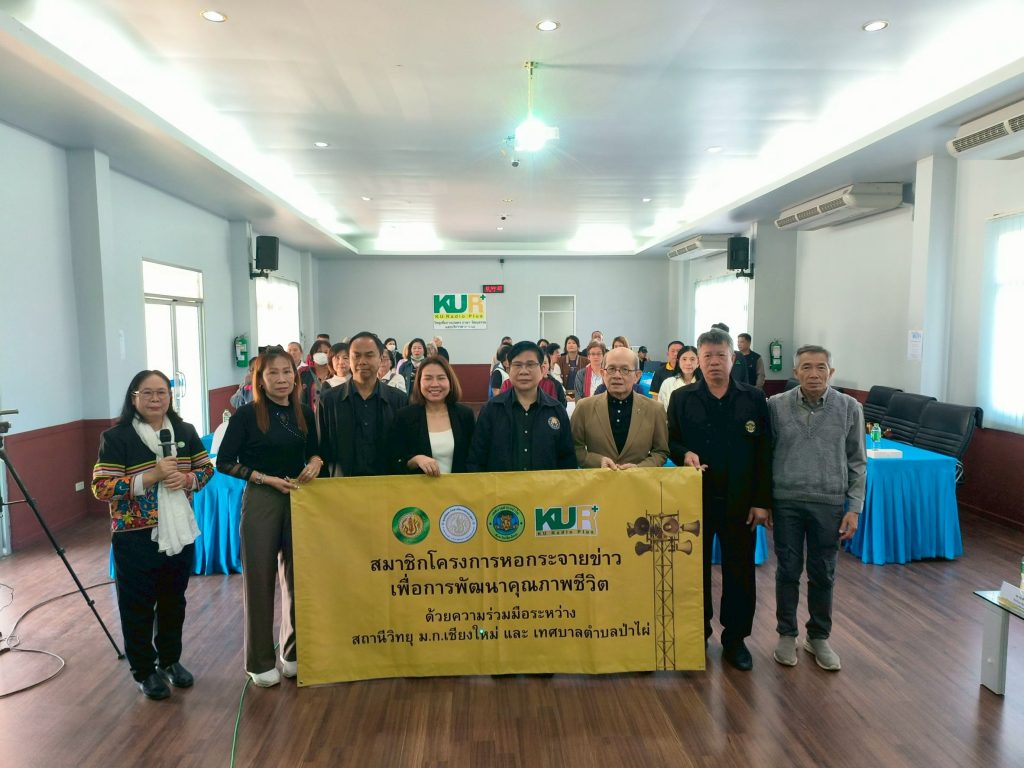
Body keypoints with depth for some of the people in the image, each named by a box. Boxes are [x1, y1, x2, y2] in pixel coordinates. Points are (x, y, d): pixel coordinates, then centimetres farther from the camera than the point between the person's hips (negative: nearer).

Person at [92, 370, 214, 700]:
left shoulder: (185, 431, 3)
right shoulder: (116, 437, -11)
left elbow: (207, 468, 9)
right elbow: (101, 487, -15)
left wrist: (187, 479, -13)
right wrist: (151, 477, -25)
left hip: (179, 533, 4)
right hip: (136, 538, -4)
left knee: (174, 602, 18)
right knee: (138, 607, 8)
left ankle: (170, 660, 37)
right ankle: (145, 671, 27)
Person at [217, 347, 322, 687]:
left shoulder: (304, 413, 3)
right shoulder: (247, 415, -8)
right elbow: (224, 462, -7)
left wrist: (314, 464, -8)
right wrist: (267, 479, -14)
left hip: (299, 500, 4)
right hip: (260, 502, -4)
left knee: (297, 577, 11)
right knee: (259, 580, 4)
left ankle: (294, 652, 29)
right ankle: (260, 662, 20)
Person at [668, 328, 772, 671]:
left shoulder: (754, 399, 1)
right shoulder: (681, 398, 1)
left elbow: (764, 453, 0)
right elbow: (669, 441, 7)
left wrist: (762, 501, -4)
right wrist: (684, 454, -16)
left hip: (740, 501, 0)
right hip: (695, 499, 0)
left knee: (739, 572, 9)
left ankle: (735, 640, 26)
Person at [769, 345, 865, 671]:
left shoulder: (849, 408, -2)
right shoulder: (776, 406, -4)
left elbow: (857, 462, 3)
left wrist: (854, 508, -2)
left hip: (829, 503, 1)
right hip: (786, 501, 0)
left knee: (823, 574, 12)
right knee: (788, 571, 10)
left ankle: (819, 637, 31)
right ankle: (787, 635, 27)